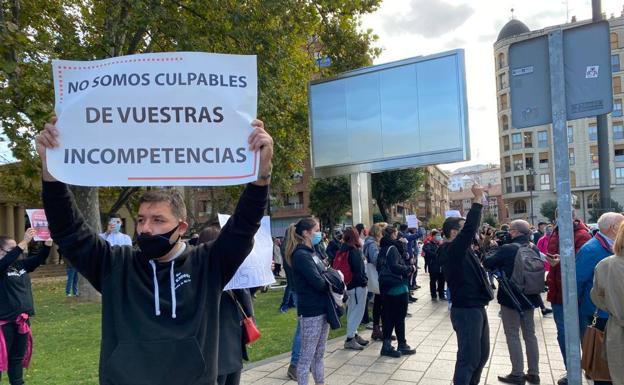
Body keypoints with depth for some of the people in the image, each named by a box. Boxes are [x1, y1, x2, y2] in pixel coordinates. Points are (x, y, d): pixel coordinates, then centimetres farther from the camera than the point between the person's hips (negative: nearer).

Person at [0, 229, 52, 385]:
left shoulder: (21, 264, 7)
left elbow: (39, 258, 10)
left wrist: (48, 241, -7)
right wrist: (24, 242, -40)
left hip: (23, 319, 7)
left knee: (18, 356, 17)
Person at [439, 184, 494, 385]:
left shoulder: (460, 249, 10)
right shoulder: (452, 250, -17)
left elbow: (470, 228, 16)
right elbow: (471, 228, -28)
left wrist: (479, 200, 9)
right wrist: (478, 199, -22)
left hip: (476, 308, 10)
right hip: (466, 310, -10)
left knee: (482, 354, 20)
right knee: (469, 357, -3)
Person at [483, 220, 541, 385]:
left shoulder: (507, 249, -18)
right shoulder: (534, 249, 1)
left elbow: (487, 263, -10)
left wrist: (500, 266, 9)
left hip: (511, 297, -6)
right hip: (529, 297, 6)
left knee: (512, 335, 3)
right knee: (530, 334, 14)